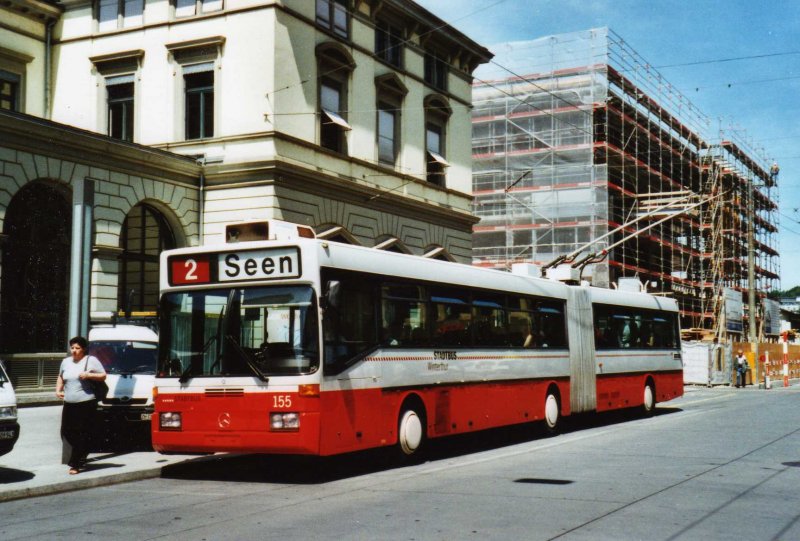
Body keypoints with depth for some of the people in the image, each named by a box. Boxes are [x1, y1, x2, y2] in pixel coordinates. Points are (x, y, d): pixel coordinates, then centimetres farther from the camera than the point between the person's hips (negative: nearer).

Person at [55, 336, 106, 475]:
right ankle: (81, 454, 27)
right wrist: (58, 390, 11)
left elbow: (103, 376, 0)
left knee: (82, 435, -5)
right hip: (69, 404, 6)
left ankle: (75, 464, -2)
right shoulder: (66, 362, 16)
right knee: (66, 432, 3)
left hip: (86, 404, -5)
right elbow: (60, 377, 28)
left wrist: (88, 375, -14)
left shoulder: (91, 360, 0)